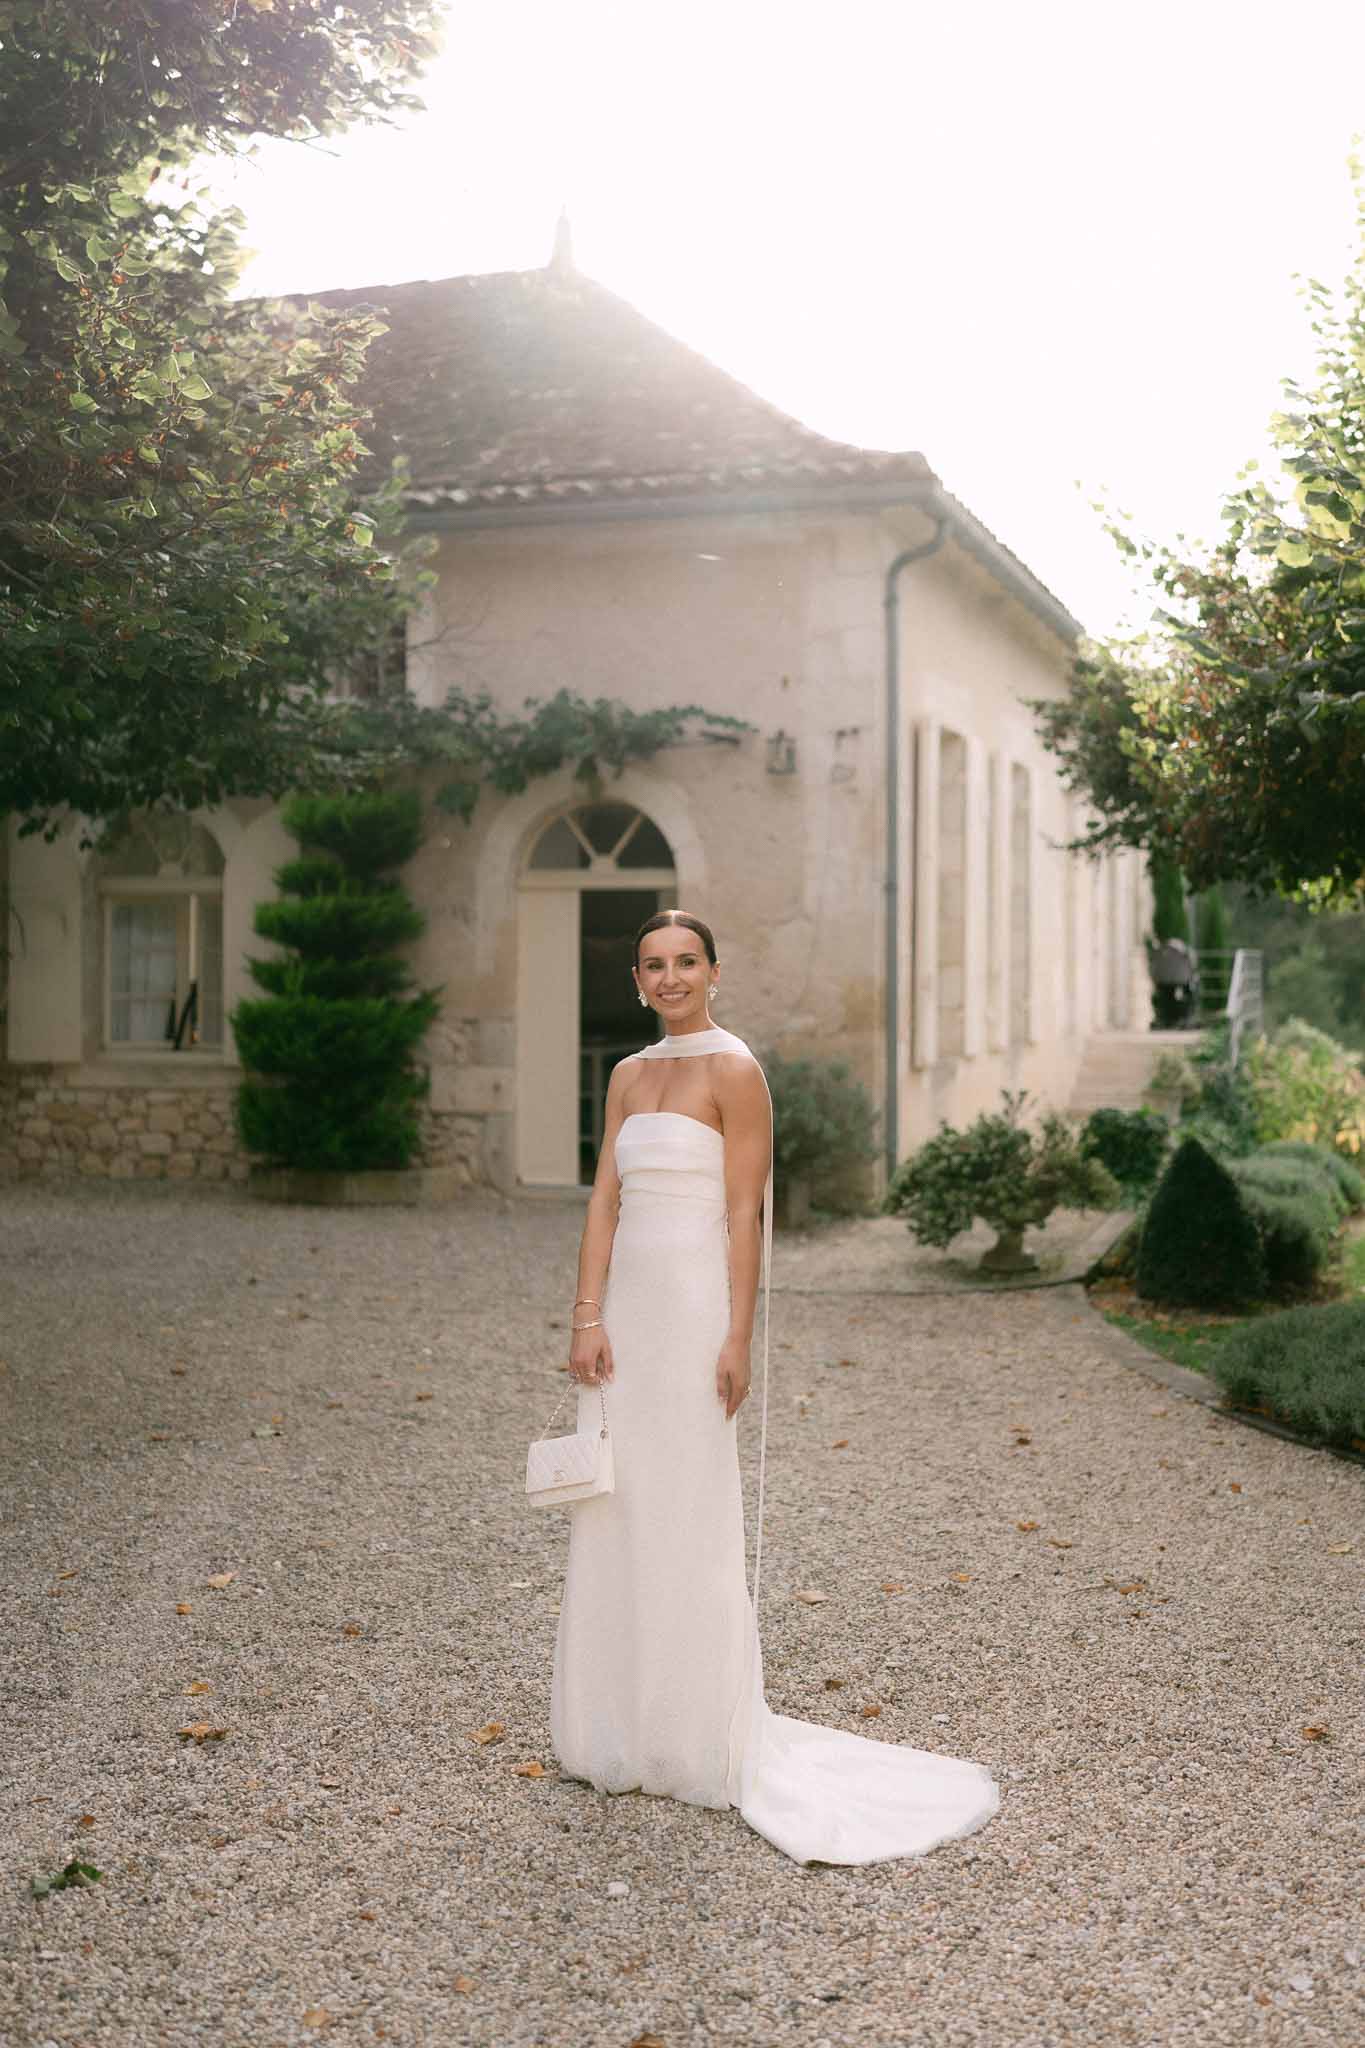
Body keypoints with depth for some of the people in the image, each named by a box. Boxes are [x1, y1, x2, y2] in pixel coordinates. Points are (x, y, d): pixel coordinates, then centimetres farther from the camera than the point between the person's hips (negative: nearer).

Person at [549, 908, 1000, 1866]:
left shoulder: (734, 1070, -7)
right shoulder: (629, 1075, 13)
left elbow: (745, 1213, -11)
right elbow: (605, 1199, 9)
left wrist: (738, 1339, -16)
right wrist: (587, 1315, 0)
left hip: (695, 1307, -7)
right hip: (628, 1307, 7)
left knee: (691, 1522, 0)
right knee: (616, 1517, 10)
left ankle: (706, 1744, 12)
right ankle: (622, 1732, 23)